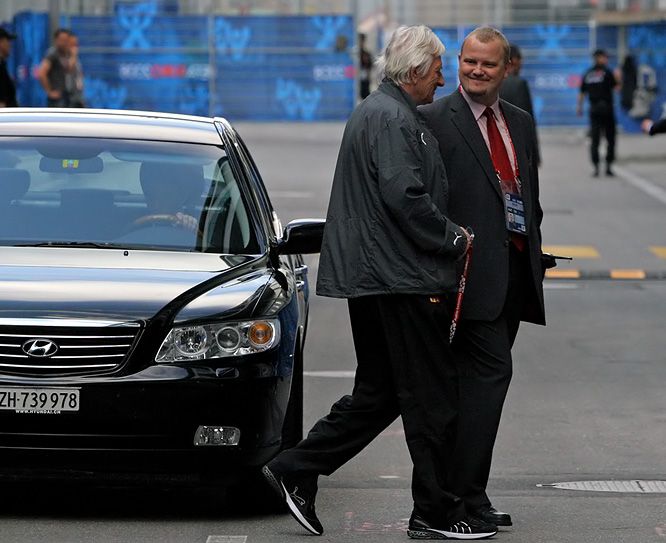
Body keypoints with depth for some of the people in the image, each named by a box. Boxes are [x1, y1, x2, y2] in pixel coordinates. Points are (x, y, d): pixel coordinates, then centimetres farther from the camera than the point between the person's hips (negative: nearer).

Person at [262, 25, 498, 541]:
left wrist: (447, 237, 18)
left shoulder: (374, 111, 19)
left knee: (377, 394, 14)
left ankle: (296, 470, 12)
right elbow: (405, 197, -24)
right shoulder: (393, 120, -15)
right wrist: (455, 239, -12)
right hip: (400, 279, -11)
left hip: (371, 278, 11)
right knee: (431, 398, -3)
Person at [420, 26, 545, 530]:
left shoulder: (521, 122, 16)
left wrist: (534, 255, 14)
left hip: (515, 270, 7)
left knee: (482, 377, 11)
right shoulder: (434, 120, -6)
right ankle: (467, 490, -9)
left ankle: (462, 484, 17)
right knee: (491, 371, -13)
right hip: (474, 270, -7)